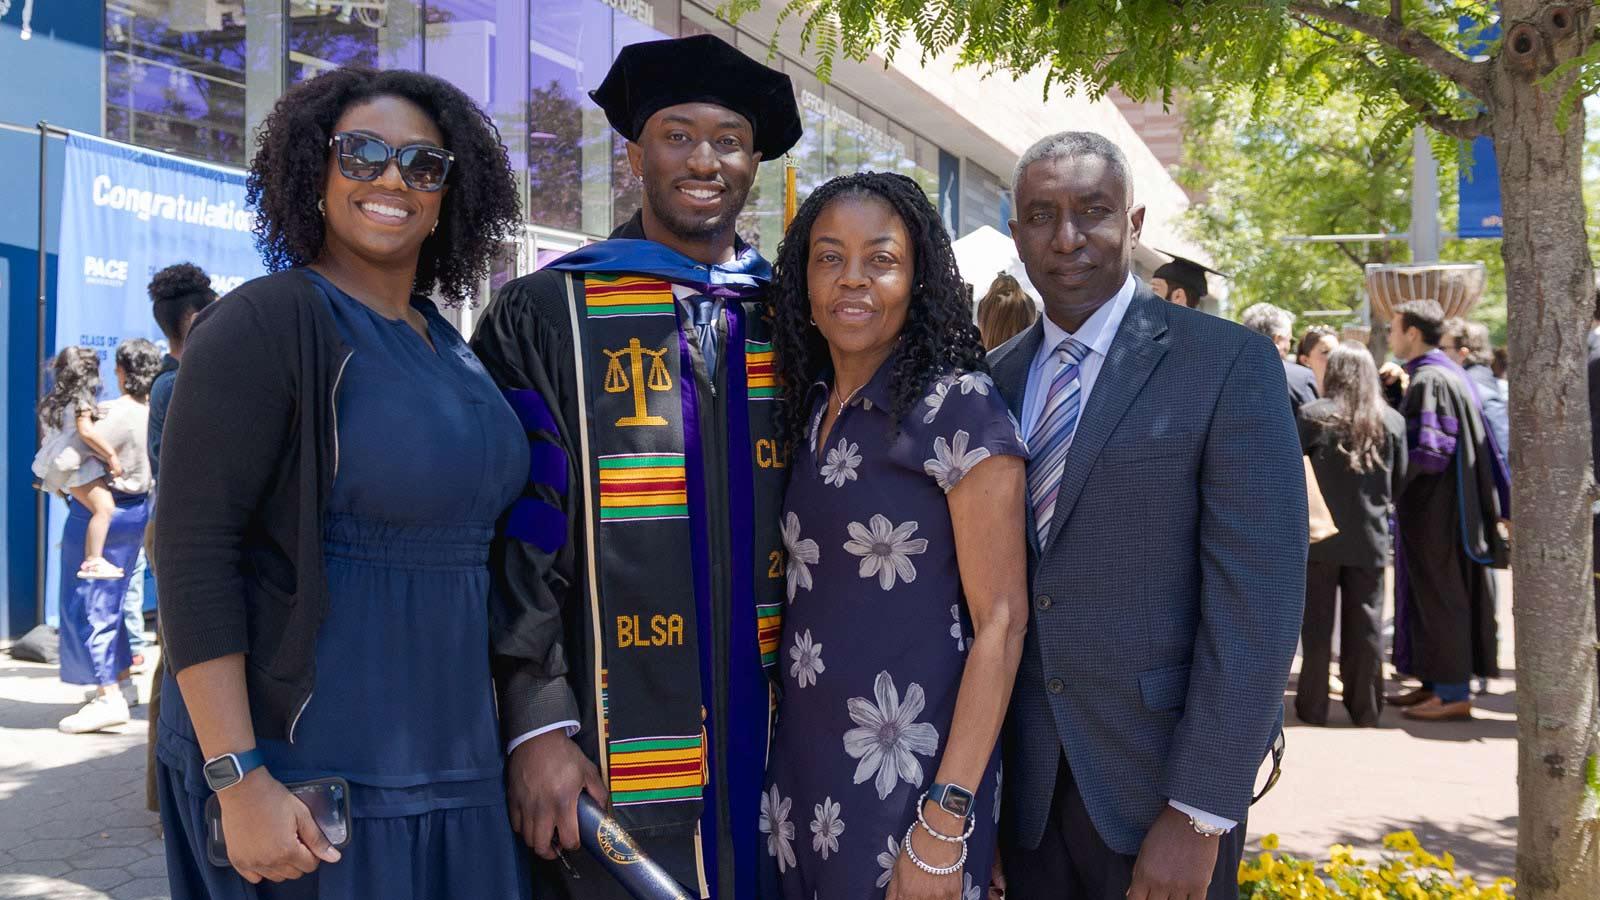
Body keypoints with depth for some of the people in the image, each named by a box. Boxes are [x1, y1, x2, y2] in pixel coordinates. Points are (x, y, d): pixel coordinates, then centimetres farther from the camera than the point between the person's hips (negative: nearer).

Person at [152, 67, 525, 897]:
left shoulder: (445, 346, 9)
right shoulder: (265, 323, -12)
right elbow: (192, 552, -17)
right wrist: (239, 780, -21)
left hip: (445, 761, 7)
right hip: (307, 778, -7)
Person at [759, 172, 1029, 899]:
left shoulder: (960, 408, -13)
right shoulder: (808, 411, 6)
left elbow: (1001, 620, -14)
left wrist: (947, 821, -18)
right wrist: (782, 757, 6)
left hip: (908, 779, -6)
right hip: (801, 768, 6)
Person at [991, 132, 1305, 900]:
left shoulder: (1227, 364, -9)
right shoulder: (998, 378, 6)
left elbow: (1257, 603, -14)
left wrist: (1198, 815, -17)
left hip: (1158, 777, -4)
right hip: (1027, 779, 4)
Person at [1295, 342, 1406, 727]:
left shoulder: (1312, 415, -10)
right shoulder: (1392, 421, 0)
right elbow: (1399, 480, 6)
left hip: (1320, 536, -2)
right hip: (1370, 537, 2)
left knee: (1317, 622, 7)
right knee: (1365, 623, 10)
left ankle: (1313, 706, 10)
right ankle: (1365, 708, 16)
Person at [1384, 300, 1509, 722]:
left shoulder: (1428, 381, -18)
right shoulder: (1450, 373, 13)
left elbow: (1428, 450, -24)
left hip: (1432, 510, -10)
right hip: (1448, 501, 10)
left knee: (1438, 596, -3)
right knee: (1434, 594, 14)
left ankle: (1454, 693, 2)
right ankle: (1437, 682, 21)